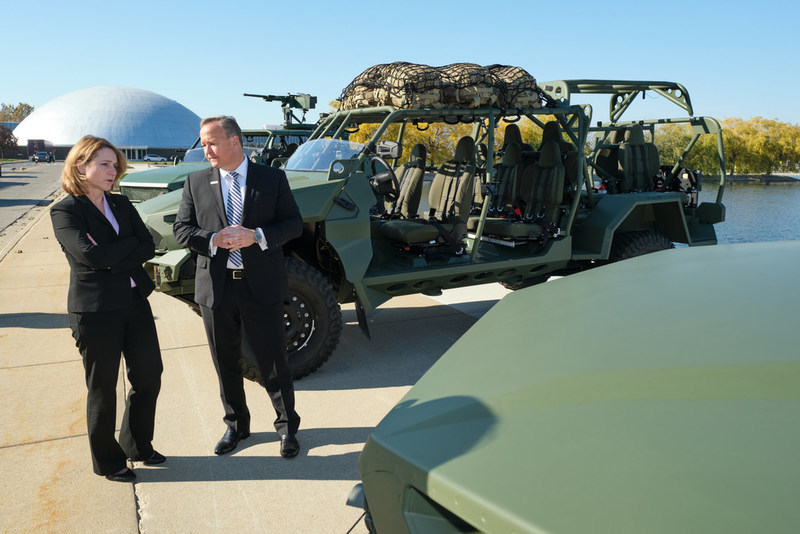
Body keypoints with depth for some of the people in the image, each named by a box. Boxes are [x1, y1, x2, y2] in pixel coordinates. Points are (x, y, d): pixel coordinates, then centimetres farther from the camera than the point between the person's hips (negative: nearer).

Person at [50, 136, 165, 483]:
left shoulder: (122, 205, 10)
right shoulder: (64, 212, -7)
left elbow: (148, 247, -1)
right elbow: (90, 254, -21)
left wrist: (111, 258, -14)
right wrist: (130, 245, -9)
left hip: (136, 303, 6)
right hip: (95, 312, -6)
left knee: (149, 377, 11)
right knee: (103, 389, 8)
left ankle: (137, 446, 33)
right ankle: (108, 461, 26)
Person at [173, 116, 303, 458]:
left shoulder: (273, 179, 0)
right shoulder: (196, 182, 5)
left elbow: (294, 223, -2)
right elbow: (181, 229, 3)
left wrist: (257, 236, -18)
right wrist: (213, 240, -17)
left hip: (261, 287, -2)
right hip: (216, 288, 3)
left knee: (274, 363, 6)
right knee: (225, 364, 15)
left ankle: (287, 427, 24)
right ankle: (236, 425, 34)